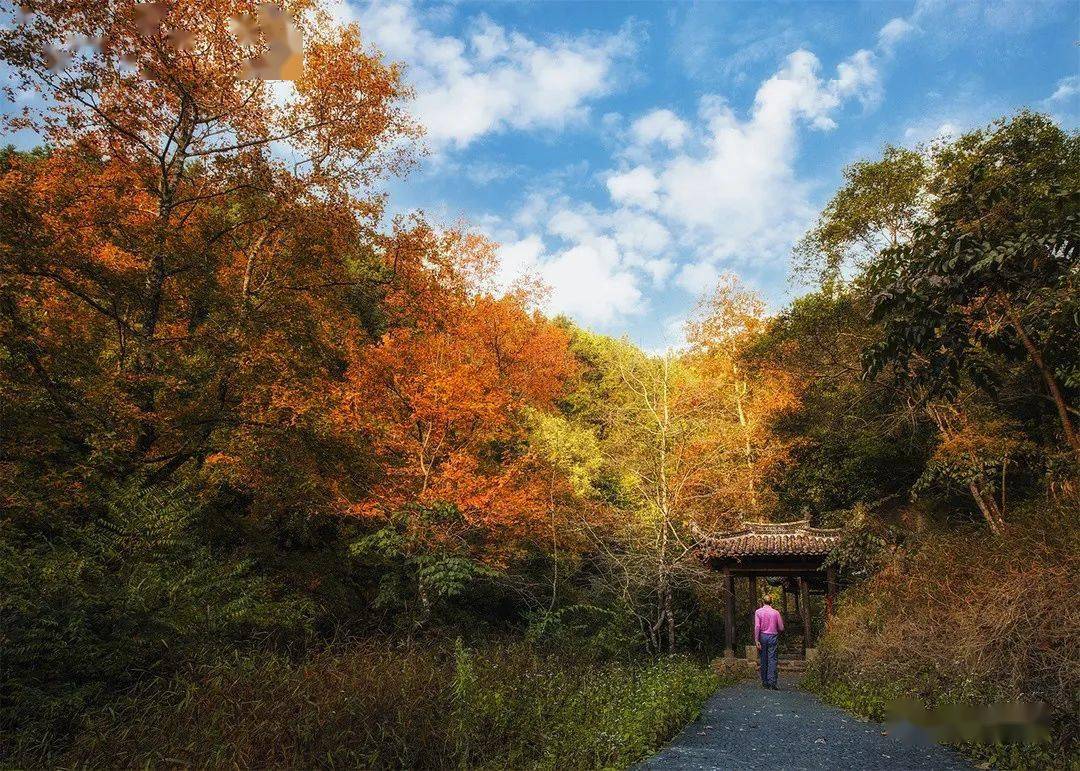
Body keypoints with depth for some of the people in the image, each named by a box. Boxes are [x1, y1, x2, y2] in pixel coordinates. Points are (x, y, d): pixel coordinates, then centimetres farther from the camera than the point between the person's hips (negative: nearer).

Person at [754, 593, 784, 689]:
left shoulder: (758, 612, -1)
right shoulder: (776, 612, 1)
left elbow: (757, 627, -8)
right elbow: (781, 628, 5)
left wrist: (756, 640, -8)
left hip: (762, 636, 0)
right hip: (772, 637, 0)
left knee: (763, 660, 7)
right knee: (772, 659, -2)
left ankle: (765, 683, 11)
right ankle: (772, 682, -11)